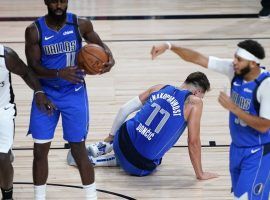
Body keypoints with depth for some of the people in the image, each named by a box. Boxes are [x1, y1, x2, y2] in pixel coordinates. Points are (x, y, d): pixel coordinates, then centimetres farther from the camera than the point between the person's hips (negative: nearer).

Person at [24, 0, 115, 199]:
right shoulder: (34, 30, -12)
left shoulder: (81, 25, -10)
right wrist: (59, 73, -30)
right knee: (40, 150, 3)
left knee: (79, 149, 2)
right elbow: (33, 67, -14)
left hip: (74, 94, 0)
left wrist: (110, 56, -15)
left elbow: (99, 44, 7)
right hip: (46, 93, 1)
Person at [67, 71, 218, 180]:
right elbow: (193, 141, -9)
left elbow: (125, 109, 10)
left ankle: (104, 147, 21)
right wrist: (200, 174, 2)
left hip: (123, 140, 6)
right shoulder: (194, 103, -6)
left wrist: (111, 135, 23)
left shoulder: (160, 88, 9)